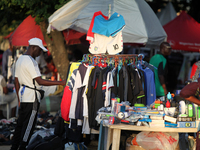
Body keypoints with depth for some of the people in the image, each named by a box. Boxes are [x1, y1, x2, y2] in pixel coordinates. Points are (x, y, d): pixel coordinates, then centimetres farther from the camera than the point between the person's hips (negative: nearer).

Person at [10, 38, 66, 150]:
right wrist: (60, 83, -20)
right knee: (29, 124, -5)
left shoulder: (20, 59, 16)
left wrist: (19, 99, 24)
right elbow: (40, 81, -21)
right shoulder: (30, 61, -16)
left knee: (21, 123, 13)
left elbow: (16, 81, 20)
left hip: (23, 97, 10)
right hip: (31, 98, -10)